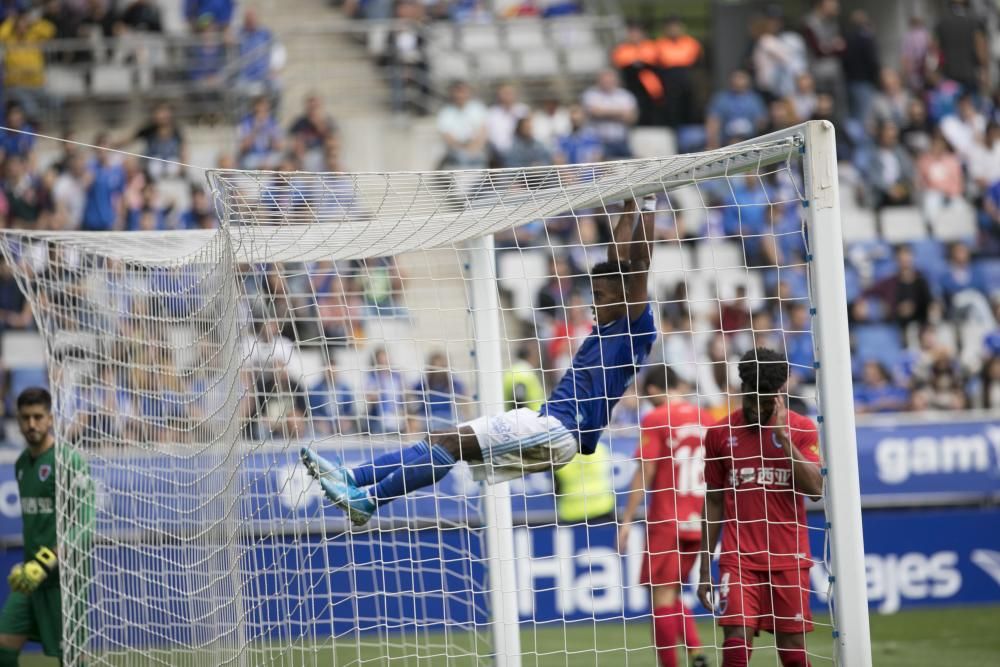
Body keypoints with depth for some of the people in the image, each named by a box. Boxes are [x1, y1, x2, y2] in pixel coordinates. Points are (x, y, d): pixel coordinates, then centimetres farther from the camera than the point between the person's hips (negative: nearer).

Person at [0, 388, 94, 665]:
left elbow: (82, 527, -18)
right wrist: (29, 564, 19)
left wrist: (44, 564, -23)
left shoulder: (68, 461, -12)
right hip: (29, 579, 7)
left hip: (62, 577, -7)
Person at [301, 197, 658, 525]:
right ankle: (351, 480, -6)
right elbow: (617, 264, 28)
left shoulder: (635, 330, -4)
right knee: (444, 440, 0)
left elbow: (636, 262, -10)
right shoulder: (605, 330, 21)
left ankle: (367, 497, -20)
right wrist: (629, 208, 30)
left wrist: (645, 204, -6)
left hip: (558, 432, -10)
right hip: (548, 432, 10)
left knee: (452, 441, -18)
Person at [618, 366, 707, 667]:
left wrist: (627, 520, -7)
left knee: (662, 595, -2)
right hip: (697, 520, 6)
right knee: (673, 593, 16)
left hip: (666, 521, -6)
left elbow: (645, 473, -11)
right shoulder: (703, 418, 9)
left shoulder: (655, 420, -8)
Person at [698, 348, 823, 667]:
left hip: (788, 558, 0)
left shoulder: (801, 429, 2)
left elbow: (816, 488, -11)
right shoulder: (720, 433, 4)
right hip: (738, 559, 0)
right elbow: (713, 502, 10)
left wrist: (783, 436, -15)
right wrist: (705, 570, 9)